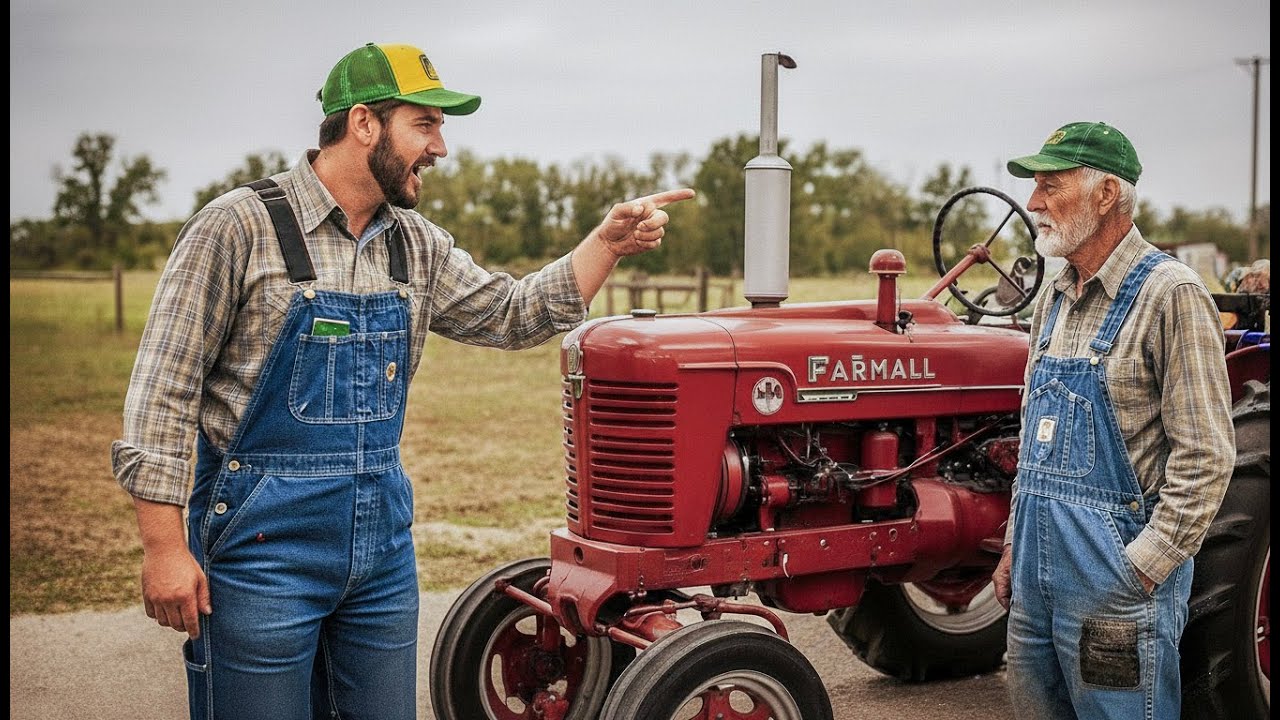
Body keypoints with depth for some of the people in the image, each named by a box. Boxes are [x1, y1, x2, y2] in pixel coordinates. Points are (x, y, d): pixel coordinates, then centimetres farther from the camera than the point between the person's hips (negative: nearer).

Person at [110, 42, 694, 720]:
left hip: (383, 544, 6)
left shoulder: (415, 245, 8)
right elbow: (163, 390, -11)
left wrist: (608, 242, 2)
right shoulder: (239, 226, -11)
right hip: (263, 543, -6)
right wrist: (165, 549, -14)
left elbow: (513, 315, 15)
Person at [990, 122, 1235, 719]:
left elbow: (1205, 457, -16)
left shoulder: (1170, 297, -13)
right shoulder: (1054, 301, 12)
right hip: (1036, 573, 8)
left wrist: (1142, 569, -18)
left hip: (1117, 581, -8)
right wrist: (1014, 545, 16)